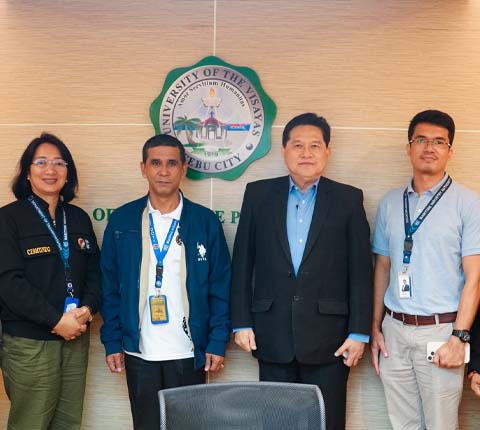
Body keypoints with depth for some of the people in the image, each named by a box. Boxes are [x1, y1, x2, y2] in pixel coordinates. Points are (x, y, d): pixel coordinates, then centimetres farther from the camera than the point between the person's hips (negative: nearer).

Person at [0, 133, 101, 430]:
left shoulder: (79, 218, 12)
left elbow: (94, 270, 12)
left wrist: (88, 308, -8)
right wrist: (56, 319, -16)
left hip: (76, 338, 5)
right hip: (28, 341, -5)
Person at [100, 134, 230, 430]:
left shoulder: (206, 222, -1)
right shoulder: (122, 221, 2)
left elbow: (220, 288, 0)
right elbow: (110, 287, 4)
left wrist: (217, 343, -5)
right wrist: (112, 342, 0)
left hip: (189, 352, -1)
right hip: (138, 351, 1)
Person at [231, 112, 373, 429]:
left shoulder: (348, 199, 3)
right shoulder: (258, 194, 6)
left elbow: (361, 270, 1)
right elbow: (242, 263, 6)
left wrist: (359, 332, -3)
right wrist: (242, 322, 2)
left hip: (328, 338, -1)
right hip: (272, 335, 1)